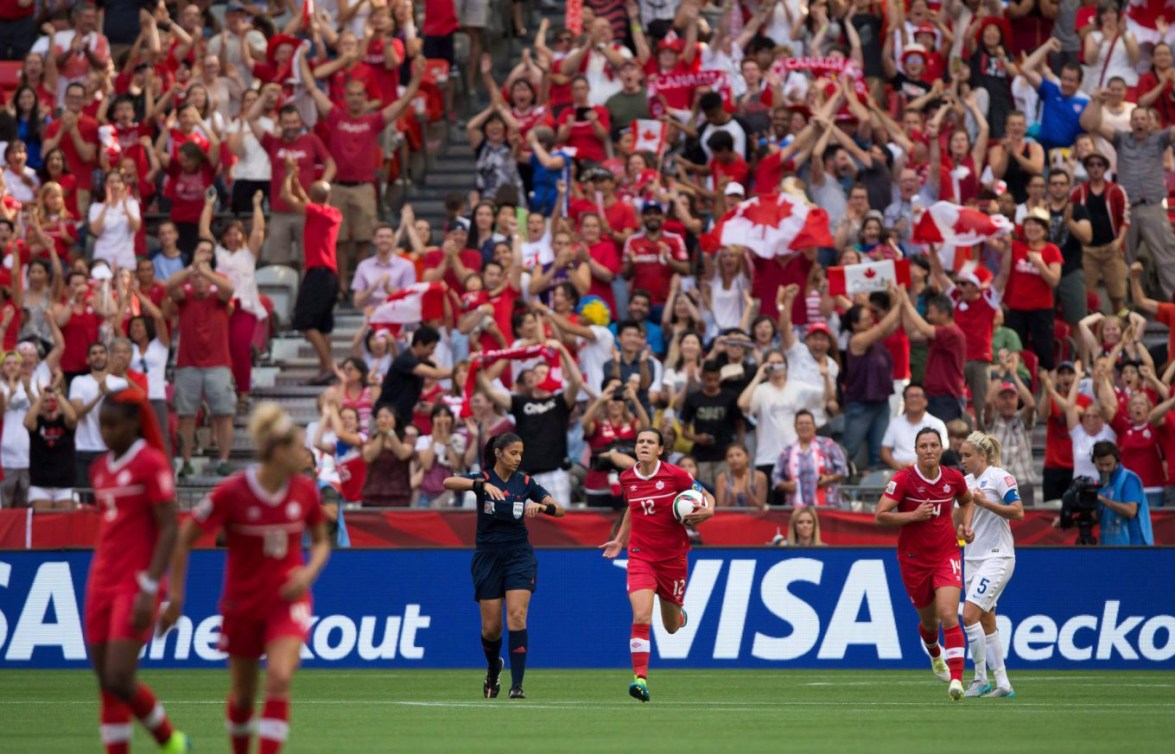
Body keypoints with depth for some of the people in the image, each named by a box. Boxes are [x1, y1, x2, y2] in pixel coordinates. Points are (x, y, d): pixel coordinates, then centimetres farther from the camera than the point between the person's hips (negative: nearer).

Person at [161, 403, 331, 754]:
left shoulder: (305, 491, -5)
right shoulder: (232, 493, -16)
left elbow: (321, 541, 12)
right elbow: (183, 539, -9)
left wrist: (309, 572, -9)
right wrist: (176, 597, -10)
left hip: (287, 600, 1)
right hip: (242, 603, -1)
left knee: (279, 679, -21)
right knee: (243, 694, 11)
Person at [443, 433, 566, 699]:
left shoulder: (525, 482, 1)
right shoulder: (483, 478, -6)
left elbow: (559, 510, -1)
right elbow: (448, 482, -25)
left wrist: (540, 506, -23)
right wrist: (482, 484, -40)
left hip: (519, 556, 1)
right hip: (488, 556, -1)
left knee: (517, 617, -16)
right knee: (491, 627, 3)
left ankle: (517, 685, -17)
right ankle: (493, 668, 35)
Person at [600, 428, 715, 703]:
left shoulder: (675, 475, -10)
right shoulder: (627, 479, 1)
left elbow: (707, 497, 2)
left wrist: (708, 510, -19)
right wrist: (619, 540, 20)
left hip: (672, 557, -1)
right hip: (640, 556, 1)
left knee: (671, 627, 13)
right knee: (641, 617, -21)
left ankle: (679, 615, 52)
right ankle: (640, 677, -20)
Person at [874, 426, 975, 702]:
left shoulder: (953, 478, -2)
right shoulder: (903, 480, -13)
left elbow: (966, 502, 21)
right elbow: (880, 515, -17)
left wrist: (965, 525, 3)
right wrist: (914, 515, -26)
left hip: (946, 556, 0)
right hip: (913, 559, 0)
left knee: (949, 617, -18)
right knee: (929, 621, 15)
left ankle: (956, 679, -23)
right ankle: (935, 654, 50)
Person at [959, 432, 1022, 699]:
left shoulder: (999, 477, -9)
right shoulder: (966, 481, 13)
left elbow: (1018, 512, -16)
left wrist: (985, 502, -21)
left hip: (996, 557, -8)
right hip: (973, 557, 8)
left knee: (969, 615, -17)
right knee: (986, 623, 7)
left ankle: (981, 679, -9)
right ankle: (1002, 683, 11)